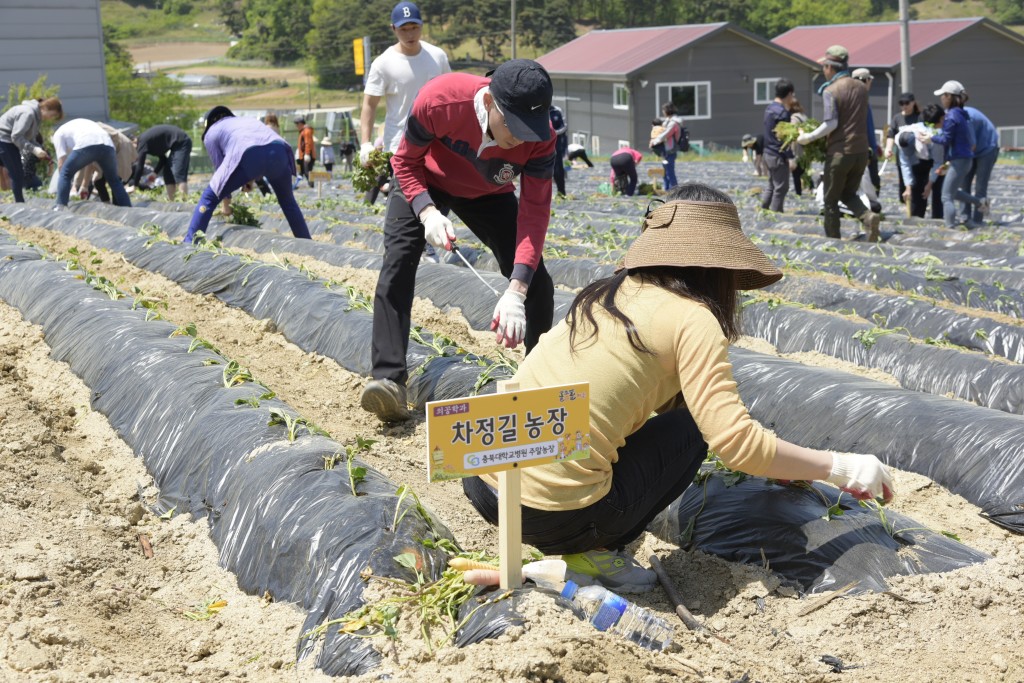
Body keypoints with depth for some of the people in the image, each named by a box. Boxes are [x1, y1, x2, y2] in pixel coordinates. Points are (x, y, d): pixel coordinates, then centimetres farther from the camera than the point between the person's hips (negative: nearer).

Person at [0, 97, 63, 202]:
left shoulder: (36, 116, 8)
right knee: (17, 175, -8)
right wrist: (34, 149, -28)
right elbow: (16, 136, -26)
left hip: (9, 141, 10)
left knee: (18, 174, 11)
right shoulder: (28, 113, -23)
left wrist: (41, 150, -6)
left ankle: (20, 204, 15)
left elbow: (29, 138, 9)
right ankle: (20, 203, -3)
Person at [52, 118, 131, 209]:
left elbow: (61, 164, 19)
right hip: (107, 144, 5)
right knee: (114, 180, 22)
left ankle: (61, 207, 5)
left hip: (85, 145, -5)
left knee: (65, 174, 14)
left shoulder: (58, 133, 28)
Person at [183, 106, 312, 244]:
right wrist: (250, 180, 40)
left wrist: (226, 202, 36)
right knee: (287, 200, 28)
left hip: (249, 155, -4)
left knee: (209, 197, 12)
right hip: (279, 149, 4)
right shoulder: (246, 120, 44)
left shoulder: (211, 133, 29)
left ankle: (189, 243, 4)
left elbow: (220, 169, 28)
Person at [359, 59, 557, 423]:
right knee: (397, 264, -21)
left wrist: (515, 292, -46)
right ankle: (389, 380, -25)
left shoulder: (539, 136, -35)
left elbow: (534, 213, -35)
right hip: (425, 183, -1)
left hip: (489, 194, 2)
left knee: (534, 278, -9)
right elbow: (406, 161, -21)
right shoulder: (439, 100, -39)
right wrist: (427, 212, -39)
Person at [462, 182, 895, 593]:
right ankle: (594, 552, 4)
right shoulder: (691, 318, -5)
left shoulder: (608, 295, 17)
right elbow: (736, 442, -11)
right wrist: (840, 468, 3)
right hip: (555, 516, -7)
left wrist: (769, 456, 37)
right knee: (690, 426, 12)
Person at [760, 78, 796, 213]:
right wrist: (790, 158, -20)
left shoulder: (770, 107, 10)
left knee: (772, 185, 18)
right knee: (781, 187, -2)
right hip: (779, 156, -10)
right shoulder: (782, 112, -19)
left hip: (768, 153, 10)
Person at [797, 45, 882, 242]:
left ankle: (833, 240, 10)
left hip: (840, 152, -6)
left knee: (831, 200, 8)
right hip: (861, 151, 6)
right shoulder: (861, 88, 9)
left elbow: (831, 123, -18)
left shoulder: (830, 91, -11)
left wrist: (808, 137, -8)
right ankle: (868, 216, -8)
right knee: (849, 194, 19)